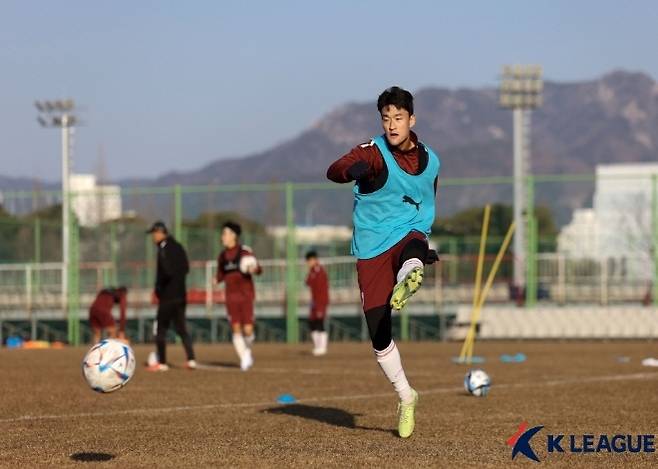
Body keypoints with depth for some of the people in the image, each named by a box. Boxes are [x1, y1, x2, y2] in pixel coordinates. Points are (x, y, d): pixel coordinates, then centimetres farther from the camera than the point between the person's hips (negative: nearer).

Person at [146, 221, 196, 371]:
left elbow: (166, 272, -21)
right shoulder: (178, 247, 12)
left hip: (168, 295, -8)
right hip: (181, 294, 8)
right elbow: (185, 268, 16)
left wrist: (158, 289, -10)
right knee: (181, 328, 12)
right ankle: (191, 359, 3)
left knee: (161, 328, 0)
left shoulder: (164, 249, -14)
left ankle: (162, 363, 1)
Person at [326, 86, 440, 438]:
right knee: (379, 334, -4)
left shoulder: (430, 161, 6)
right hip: (371, 248, -2)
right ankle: (405, 397, 15)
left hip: (408, 234, 2)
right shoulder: (373, 153, -8)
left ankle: (407, 279, -72)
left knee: (412, 250, -38)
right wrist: (352, 170, -51)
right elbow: (333, 171, -28)